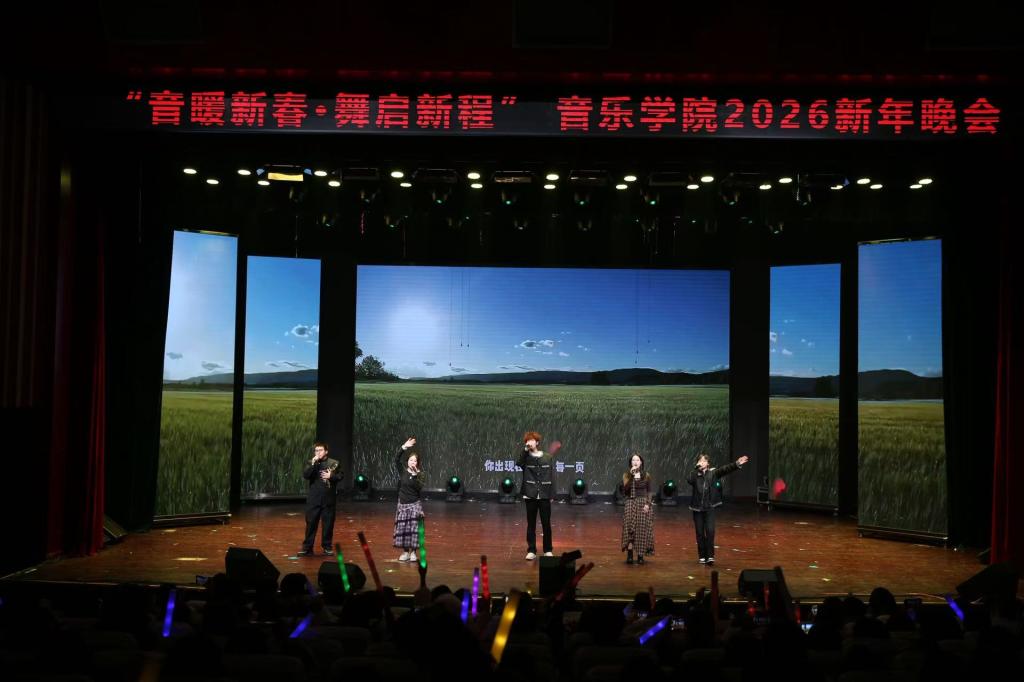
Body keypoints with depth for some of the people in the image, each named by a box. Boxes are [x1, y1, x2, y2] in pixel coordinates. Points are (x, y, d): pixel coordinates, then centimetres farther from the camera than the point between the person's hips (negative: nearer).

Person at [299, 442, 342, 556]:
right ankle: (307, 547, 8)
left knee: (328, 524, 5)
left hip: (329, 499, 0)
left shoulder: (334, 463, 1)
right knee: (311, 523, 2)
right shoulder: (311, 463, 4)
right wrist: (313, 464, -19)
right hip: (314, 499, 0)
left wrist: (330, 476, -16)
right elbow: (305, 475, -10)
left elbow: (340, 477, 0)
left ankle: (327, 547, 16)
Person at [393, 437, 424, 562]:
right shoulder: (403, 471, 0)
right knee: (402, 527, 3)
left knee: (413, 528, -5)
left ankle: (413, 552, 4)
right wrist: (404, 447, -23)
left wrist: (415, 475, -27)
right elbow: (397, 460, -13)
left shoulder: (418, 474, -3)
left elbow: (420, 487, -18)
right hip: (402, 504, 2)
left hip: (414, 504, -2)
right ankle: (405, 552, 13)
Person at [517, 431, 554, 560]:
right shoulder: (526, 457, 2)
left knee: (546, 524, 5)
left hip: (544, 496, 0)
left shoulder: (547, 457, 4)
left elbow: (551, 477, 6)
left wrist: (551, 494, 4)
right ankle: (531, 551, 12)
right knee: (531, 524, 5)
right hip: (530, 496, 0)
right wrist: (525, 449, -26)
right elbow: (519, 463, -22)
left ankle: (548, 550, 16)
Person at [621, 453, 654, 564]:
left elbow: (649, 492, 4)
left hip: (643, 504, 0)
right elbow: (625, 489, -12)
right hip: (630, 504, 0)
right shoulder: (626, 475, 2)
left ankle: (640, 555, 5)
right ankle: (629, 555, -3)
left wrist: (647, 504, -9)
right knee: (630, 529, -7)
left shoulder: (646, 475, 4)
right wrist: (631, 476, -18)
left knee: (642, 530, -1)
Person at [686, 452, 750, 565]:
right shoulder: (695, 474, 0)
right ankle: (702, 556, 16)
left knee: (710, 531, -12)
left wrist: (736, 464, -29)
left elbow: (725, 470, -14)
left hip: (710, 507, -1)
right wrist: (698, 469, -23)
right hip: (697, 508, 1)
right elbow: (689, 479, -21)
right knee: (700, 533, 6)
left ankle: (710, 556, -6)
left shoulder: (713, 472, 1)